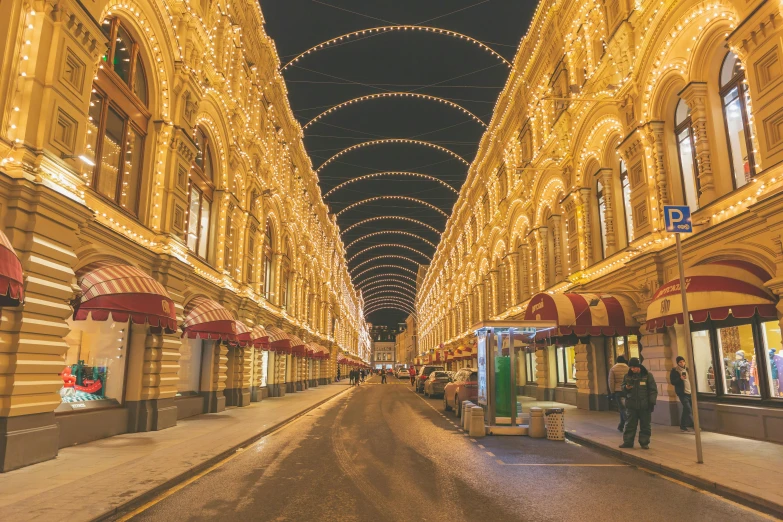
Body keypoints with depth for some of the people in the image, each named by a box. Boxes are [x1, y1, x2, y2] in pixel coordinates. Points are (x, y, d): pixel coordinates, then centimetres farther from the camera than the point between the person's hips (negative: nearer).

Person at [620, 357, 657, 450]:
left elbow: (653, 390, -3)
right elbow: (622, 387, 12)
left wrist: (652, 402, -9)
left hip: (645, 406, -2)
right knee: (630, 424, 7)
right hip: (631, 405, 3)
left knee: (645, 425, 7)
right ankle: (628, 442, 13)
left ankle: (644, 443, 18)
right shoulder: (627, 376, 5)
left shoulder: (648, 375, -4)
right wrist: (626, 387, -11)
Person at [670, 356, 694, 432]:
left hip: (689, 392, 6)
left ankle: (683, 426, 21)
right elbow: (672, 382, -9)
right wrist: (680, 378, -23)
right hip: (682, 393, -6)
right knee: (688, 409, -14)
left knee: (686, 410, 10)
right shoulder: (674, 371, -5)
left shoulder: (687, 369, 13)